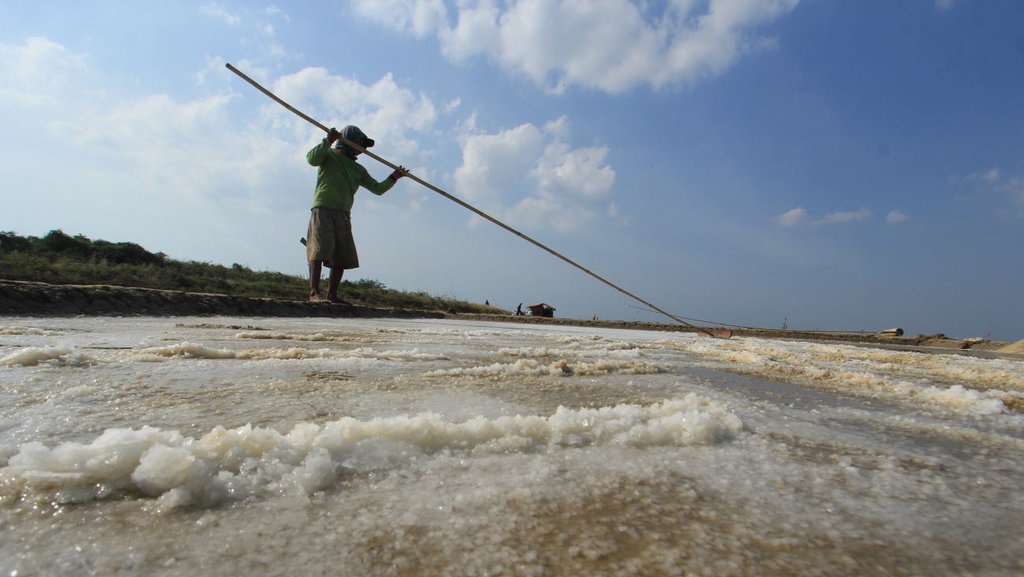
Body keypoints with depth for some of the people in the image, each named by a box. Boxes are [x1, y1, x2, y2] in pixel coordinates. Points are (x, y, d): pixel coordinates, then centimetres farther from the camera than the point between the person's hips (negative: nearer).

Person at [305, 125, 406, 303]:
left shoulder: (358, 170, 24)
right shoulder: (328, 155, 11)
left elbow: (378, 189, 20)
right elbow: (312, 159, -10)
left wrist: (393, 178, 5)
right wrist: (328, 141, -16)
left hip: (343, 215, 6)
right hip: (323, 209, -5)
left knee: (342, 257, 0)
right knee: (319, 250, -16)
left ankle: (332, 295, 7)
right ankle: (314, 292, -21)